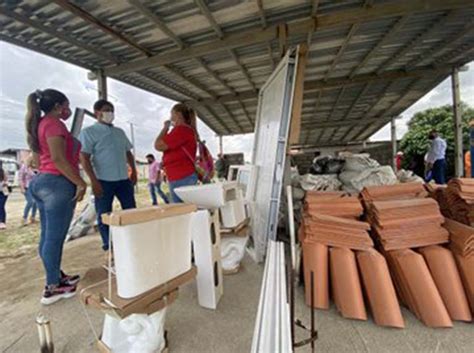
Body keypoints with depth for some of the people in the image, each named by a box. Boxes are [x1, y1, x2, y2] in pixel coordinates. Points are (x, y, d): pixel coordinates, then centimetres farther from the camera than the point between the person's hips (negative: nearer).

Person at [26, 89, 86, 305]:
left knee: (48, 236, 14)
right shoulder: (54, 124, -10)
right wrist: (80, 183, -19)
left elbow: (38, 160, 21)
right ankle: (53, 288, 8)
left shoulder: (40, 125, 19)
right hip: (57, 183, -10)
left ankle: (56, 277, 27)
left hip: (40, 181, 10)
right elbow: (58, 159, -21)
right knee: (54, 237, -3)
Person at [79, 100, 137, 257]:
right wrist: (93, 180, -17)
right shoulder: (89, 132, -2)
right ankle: (108, 248, 17)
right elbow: (84, 158, -10)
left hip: (124, 179, 5)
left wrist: (133, 171, 11)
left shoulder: (120, 132, 15)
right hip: (103, 181, -5)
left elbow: (128, 153, 20)